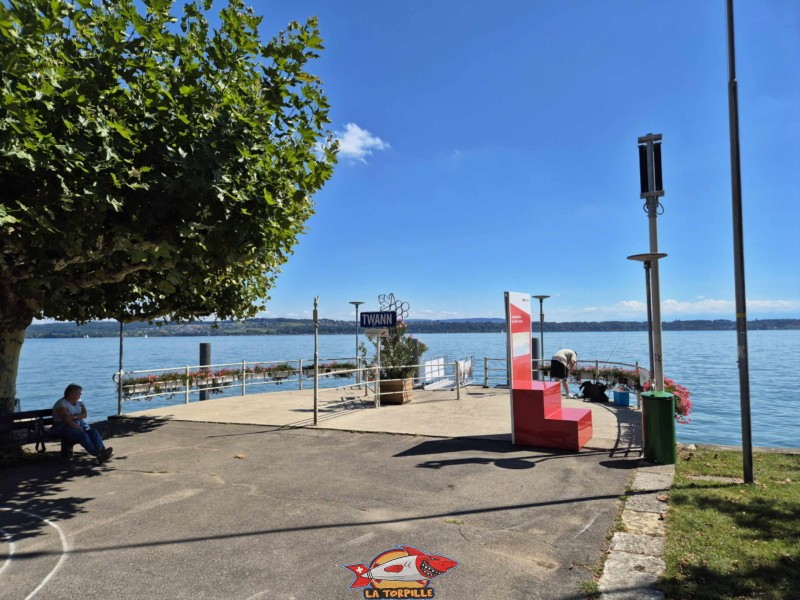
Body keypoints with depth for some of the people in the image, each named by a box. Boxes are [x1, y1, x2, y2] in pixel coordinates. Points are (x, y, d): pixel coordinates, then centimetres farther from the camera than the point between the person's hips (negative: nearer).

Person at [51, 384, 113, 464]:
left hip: (79, 424, 6)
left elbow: (84, 414, 1)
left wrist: (74, 417, -19)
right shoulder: (61, 404, -11)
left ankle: (102, 451, -41)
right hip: (63, 427, -6)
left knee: (93, 432, -22)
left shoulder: (79, 402, 12)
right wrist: (80, 429, -22)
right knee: (83, 435, -33)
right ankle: (97, 454, -40)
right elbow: (67, 420, -20)